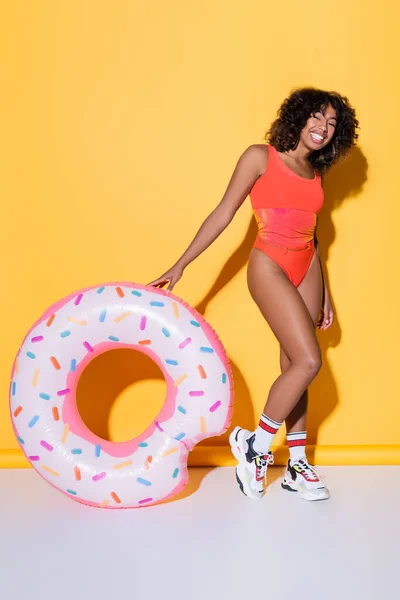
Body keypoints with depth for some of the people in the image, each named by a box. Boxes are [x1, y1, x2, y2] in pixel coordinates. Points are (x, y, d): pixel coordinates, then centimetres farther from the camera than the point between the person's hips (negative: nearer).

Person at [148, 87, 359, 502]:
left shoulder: (315, 173, 12)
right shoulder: (261, 157, -4)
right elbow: (223, 214, -6)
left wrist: (324, 295, 18)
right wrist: (181, 265, -10)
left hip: (307, 269, 6)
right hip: (270, 267, -6)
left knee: (293, 366, 7)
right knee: (308, 361, -14)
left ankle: (297, 466, 16)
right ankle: (255, 446, 4)